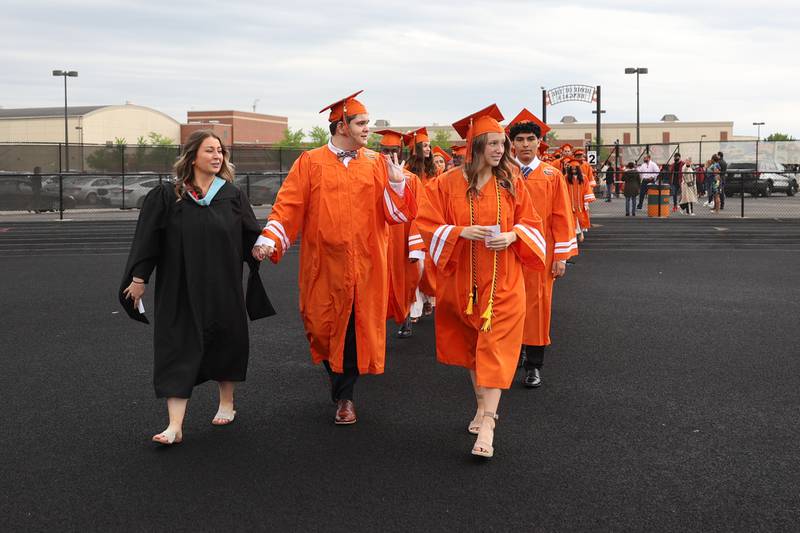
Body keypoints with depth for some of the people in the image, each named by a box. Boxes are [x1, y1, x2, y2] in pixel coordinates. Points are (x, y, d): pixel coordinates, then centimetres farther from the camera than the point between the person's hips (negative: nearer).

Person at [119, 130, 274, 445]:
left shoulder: (232, 195, 3)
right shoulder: (167, 196, -3)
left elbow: (250, 236, 5)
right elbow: (148, 240, -2)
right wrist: (139, 278, -4)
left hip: (223, 287, 2)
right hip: (181, 289, -2)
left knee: (225, 340, 13)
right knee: (178, 349, -6)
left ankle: (226, 402, 35)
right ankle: (175, 425, -9)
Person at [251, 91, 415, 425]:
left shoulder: (377, 164, 6)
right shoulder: (310, 163, 1)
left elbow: (395, 214, 0)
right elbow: (288, 206, -5)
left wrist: (397, 183, -17)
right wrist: (269, 240, -18)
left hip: (363, 266, 1)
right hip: (323, 263, -1)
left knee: (354, 327, 2)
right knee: (323, 325, 7)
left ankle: (344, 395, 16)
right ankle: (338, 378, 36)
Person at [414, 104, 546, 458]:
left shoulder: (511, 183, 1)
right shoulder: (447, 183, -4)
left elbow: (531, 223, 7)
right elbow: (427, 225, -5)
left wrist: (512, 235, -15)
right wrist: (462, 232, -20)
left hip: (502, 282, -1)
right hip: (463, 280, 1)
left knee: (494, 347, -9)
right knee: (471, 343, 13)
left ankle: (487, 423, -12)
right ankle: (482, 405, 31)